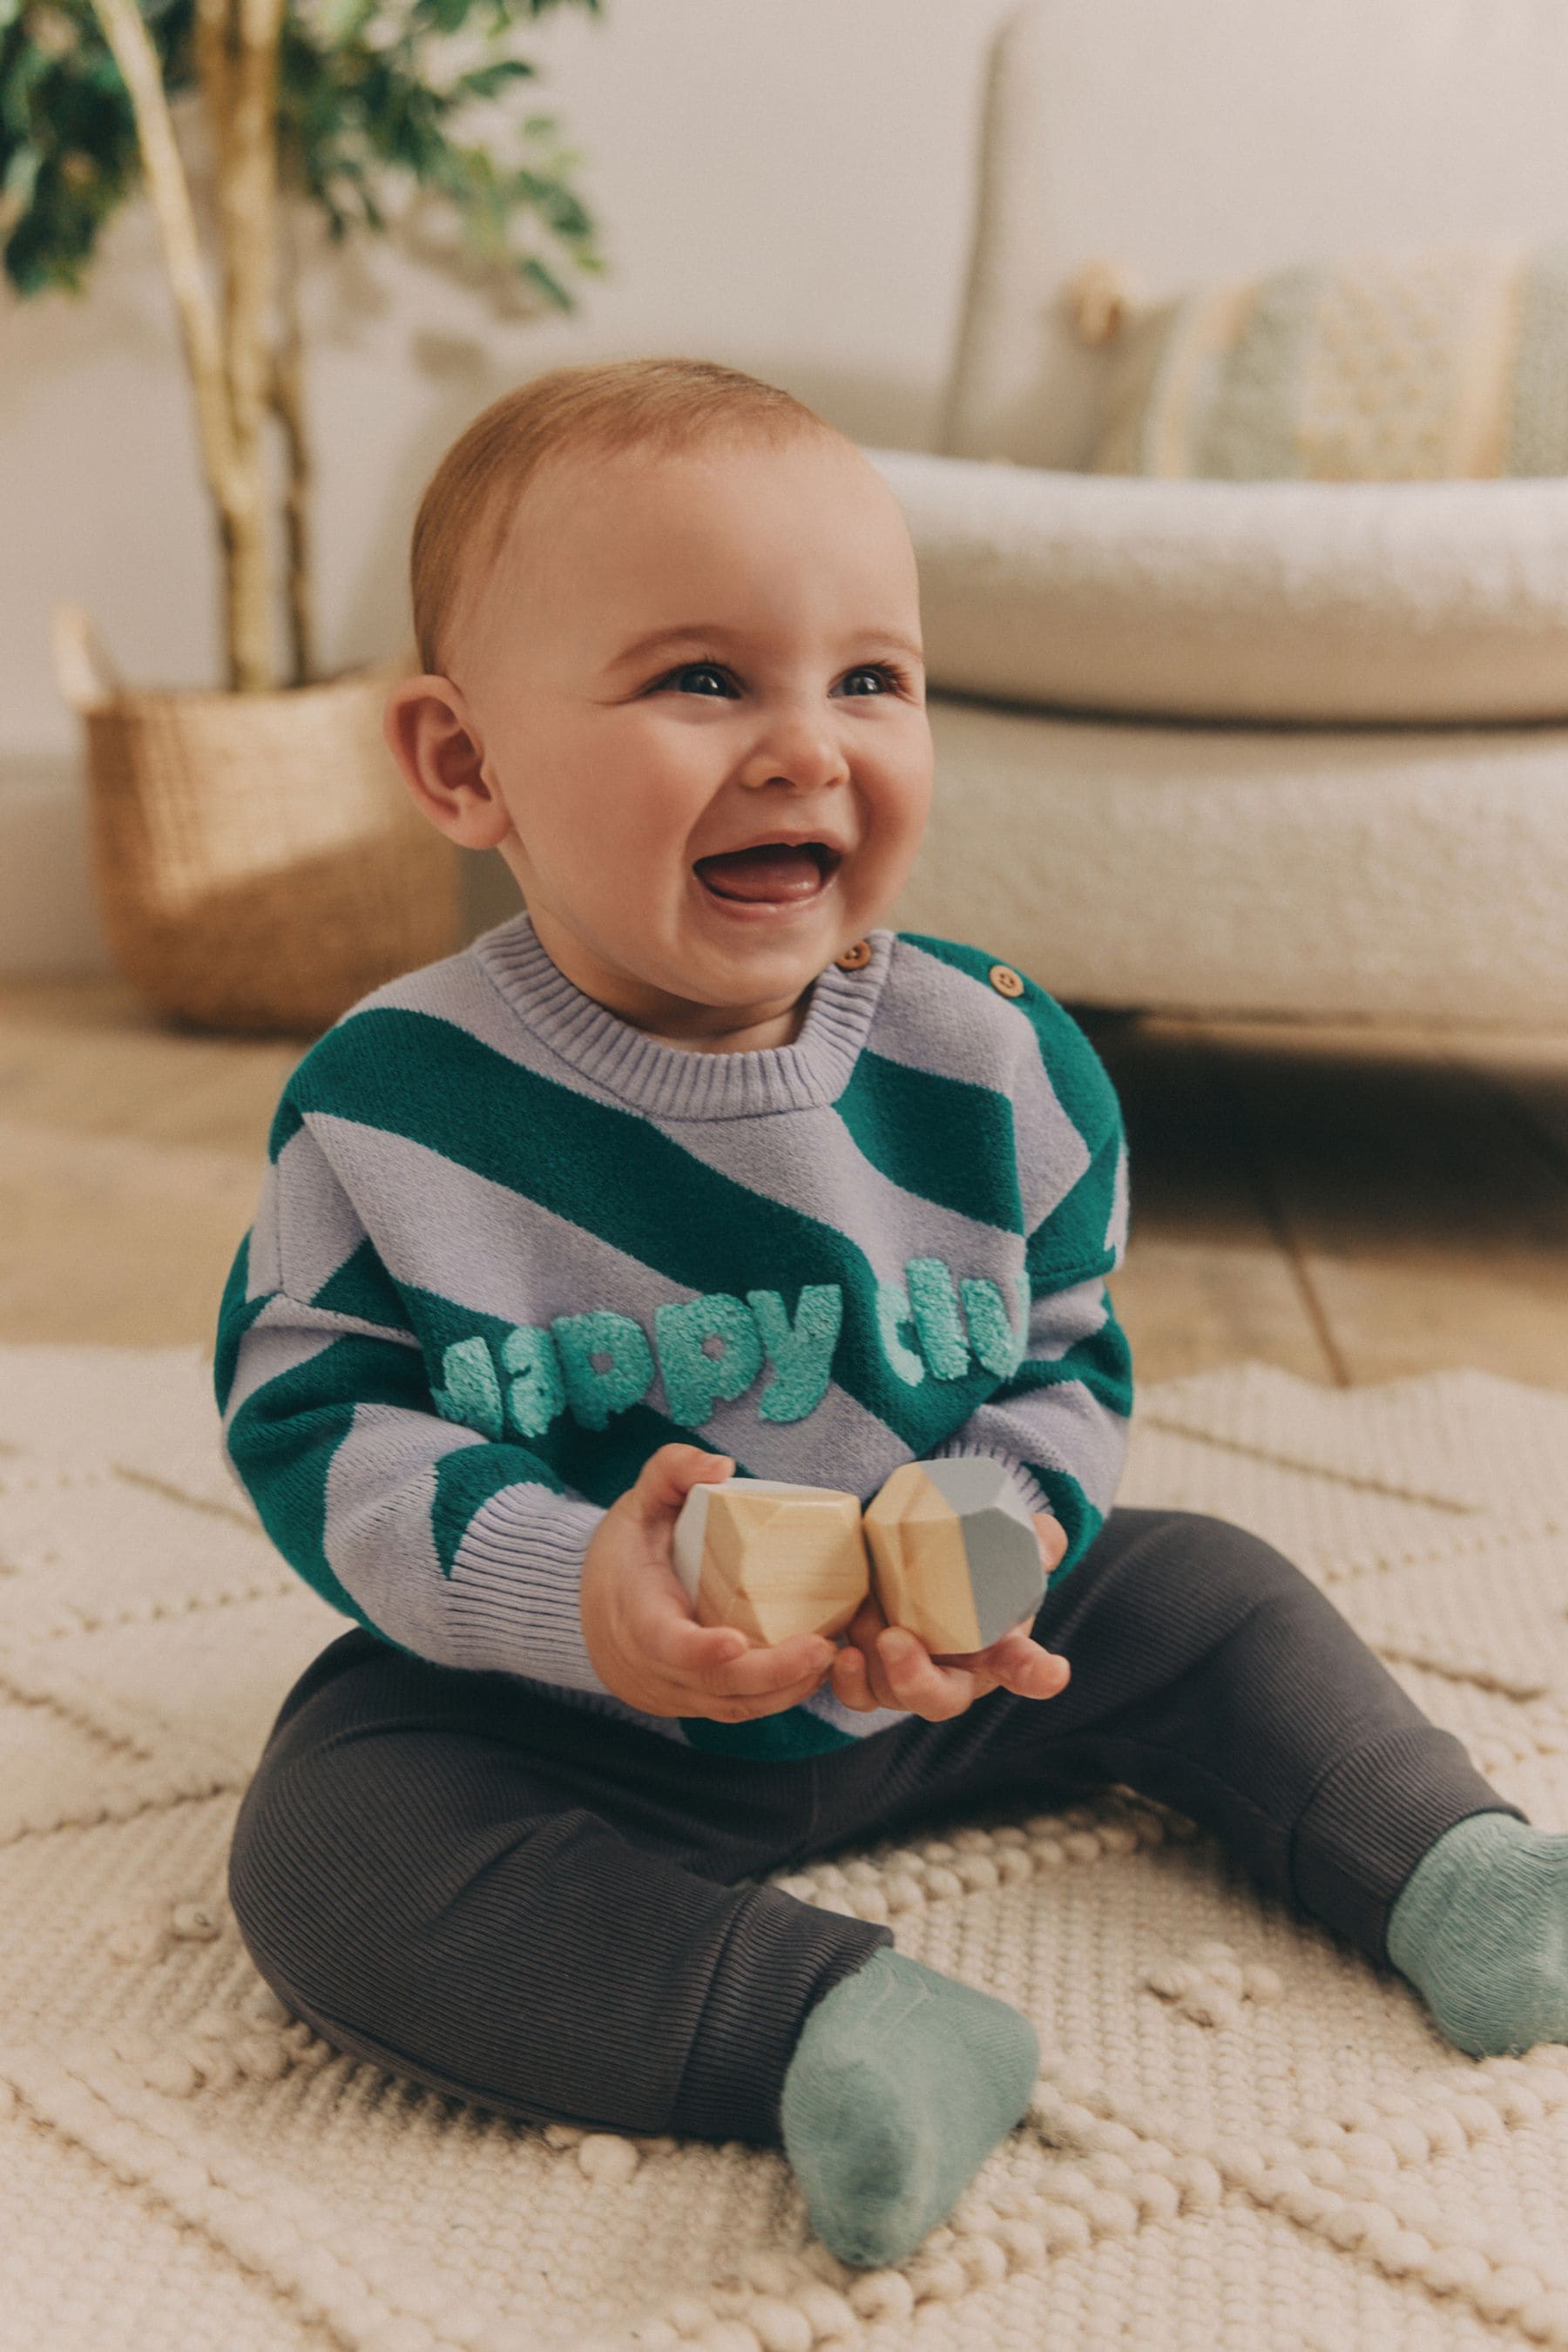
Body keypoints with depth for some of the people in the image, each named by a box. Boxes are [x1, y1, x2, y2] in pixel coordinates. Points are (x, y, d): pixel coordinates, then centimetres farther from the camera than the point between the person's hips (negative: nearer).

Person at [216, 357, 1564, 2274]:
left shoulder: (995, 1060, -12)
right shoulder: (390, 1100, -19)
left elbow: (1065, 1360, -2)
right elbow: (311, 1413, -14)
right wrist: (558, 1584, -31)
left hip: (937, 1667, 3)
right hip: (571, 1707, -2)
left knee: (1211, 1597, 0)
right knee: (323, 1837, -27)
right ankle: (833, 2023, -35)